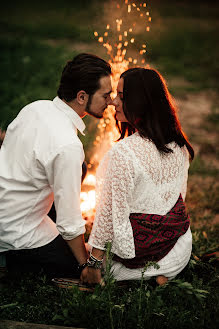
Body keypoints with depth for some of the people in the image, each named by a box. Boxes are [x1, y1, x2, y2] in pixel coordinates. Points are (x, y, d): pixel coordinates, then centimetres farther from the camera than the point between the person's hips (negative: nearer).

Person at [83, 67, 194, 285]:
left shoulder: (122, 153, -27)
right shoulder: (179, 145, -5)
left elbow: (111, 212, -21)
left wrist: (94, 262, -10)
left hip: (139, 254, -7)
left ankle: (147, 277, 1)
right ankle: (162, 274, 9)